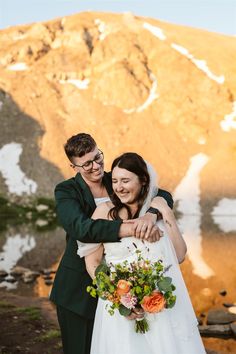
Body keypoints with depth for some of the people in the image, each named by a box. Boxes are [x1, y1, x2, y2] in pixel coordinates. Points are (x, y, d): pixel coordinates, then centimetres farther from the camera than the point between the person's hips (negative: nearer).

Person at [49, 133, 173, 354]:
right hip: (78, 292, -3)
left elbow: (164, 196, -7)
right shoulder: (66, 191, -10)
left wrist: (151, 215, -31)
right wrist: (132, 229, -38)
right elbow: (80, 228, -29)